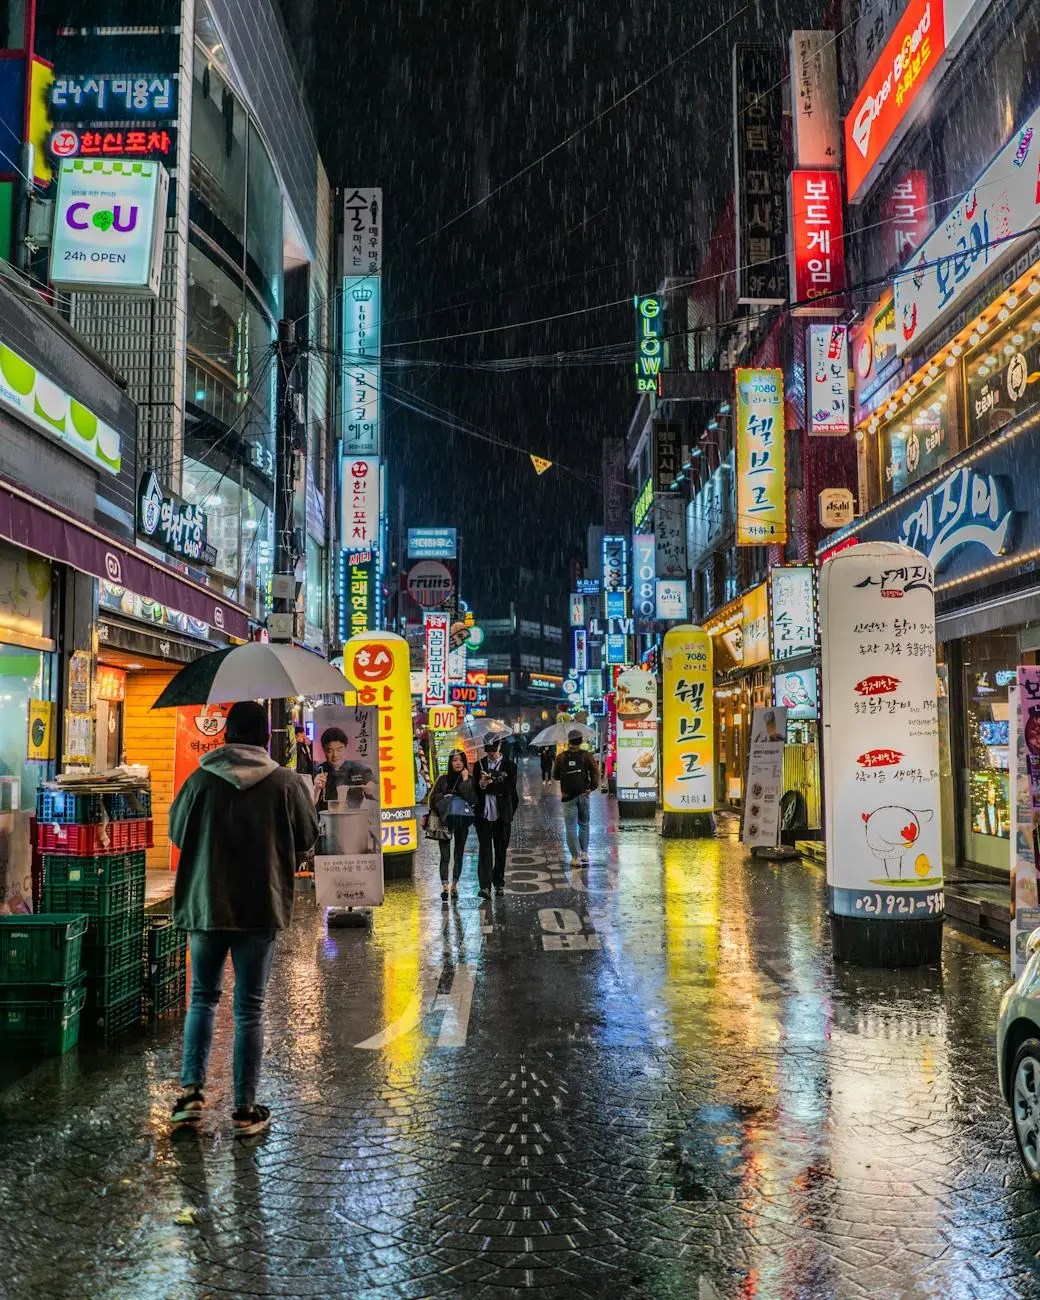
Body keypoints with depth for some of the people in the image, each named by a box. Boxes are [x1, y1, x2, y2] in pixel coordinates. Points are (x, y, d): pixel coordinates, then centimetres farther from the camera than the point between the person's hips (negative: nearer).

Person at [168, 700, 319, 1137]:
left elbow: (176, 831, 6)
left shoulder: (201, 780, -6)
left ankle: (191, 1091, 10)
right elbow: (306, 840, 1)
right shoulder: (287, 783, -7)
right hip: (261, 908, -1)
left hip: (204, 905, 1)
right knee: (249, 1008, 7)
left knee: (202, 997, 19)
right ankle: (245, 1109, 11)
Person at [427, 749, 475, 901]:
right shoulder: (443, 779, 6)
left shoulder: (469, 780, 5)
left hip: (462, 821, 1)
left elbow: (473, 799, -10)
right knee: (445, 855, -8)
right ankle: (444, 887, -14)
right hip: (446, 821, -1)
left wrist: (465, 780, -11)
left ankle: (454, 886, 17)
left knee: (458, 854, 7)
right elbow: (433, 798, 5)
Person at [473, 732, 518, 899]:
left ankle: (499, 883, 21)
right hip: (483, 814, 1)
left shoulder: (509, 766, 1)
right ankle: (485, 886, -11)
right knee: (485, 850, -6)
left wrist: (491, 783, -19)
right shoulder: (479, 765, 8)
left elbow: (509, 789, -9)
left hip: (502, 815, -1)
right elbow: (474, 789, 8)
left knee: (501, 850, 8)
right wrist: (481, 785, -14)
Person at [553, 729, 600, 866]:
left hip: (568, 796, -1)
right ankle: (584, 853, 17)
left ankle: (576, 857, -4)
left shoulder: (561, 757, 0)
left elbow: (555, 776, 6)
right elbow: (595, 771, -12)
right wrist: (593, 786, 0)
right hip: (583, 794, 1)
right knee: (584, 824, 17)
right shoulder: (586, 755, -2)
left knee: (571, 827, 1)